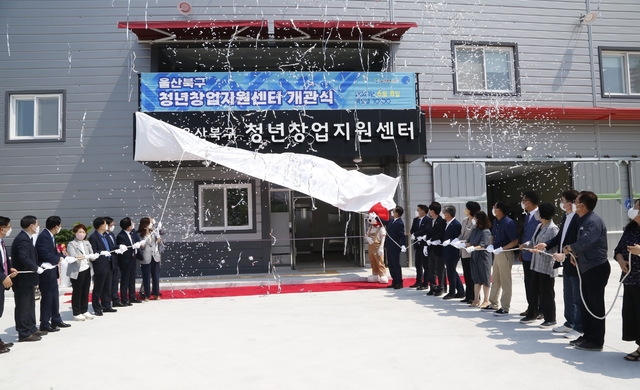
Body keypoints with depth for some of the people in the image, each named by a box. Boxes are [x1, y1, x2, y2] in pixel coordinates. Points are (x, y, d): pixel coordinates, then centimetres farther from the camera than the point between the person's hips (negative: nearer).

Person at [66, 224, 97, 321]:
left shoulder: (87, 243, 14)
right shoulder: (71, 244, -5)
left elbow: (92, 255, 9)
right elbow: (73, 257, -18)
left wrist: (93, 256, -15)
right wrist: (87, 256, -30)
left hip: (87, 270, 5)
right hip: (77, 272, -5)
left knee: (85, 292, 10)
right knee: (77, 293, 2)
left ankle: (84, 311, 21)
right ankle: (76, 313, 11)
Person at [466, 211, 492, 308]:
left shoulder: (486, 231, -13)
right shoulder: (475, 230, 7)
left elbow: (483, 245, -21)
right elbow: (470, 242, 9)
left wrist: (473, 248, -34)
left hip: (483, 257, -7)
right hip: (474, 256, 7)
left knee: (484, 278, 4)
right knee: (476, 278, 11)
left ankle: (486, 300, 14)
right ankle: (476, 300, 18)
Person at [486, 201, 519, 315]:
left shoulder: (509, 223, -18)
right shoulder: (495, 222, 7)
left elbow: (515, 241, -18)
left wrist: (502, 248, -24)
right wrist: (491, 245, 2)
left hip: (505, 254, -9)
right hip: (496, 253, 9)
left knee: (505, 282, 0)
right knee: (495, 280, 16)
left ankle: (505, 308, 8)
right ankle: (493, 304, 28)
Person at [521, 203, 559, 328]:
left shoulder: (553, 228, -15)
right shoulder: (539, 226, 11)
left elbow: (553, 247, -19)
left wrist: (540, 250, -29)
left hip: (547, 266, -8)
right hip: (536, 264, 8)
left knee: (547, 293, 2)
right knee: (534, 290, 15)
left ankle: (550, 319, 14)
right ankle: (531, 315, 26)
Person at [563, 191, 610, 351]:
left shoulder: (594, 221, -18)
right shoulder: (584, 220, 13)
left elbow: (587, 241, -31)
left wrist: (570, 248, -15)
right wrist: (576, 254, 0)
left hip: (597, 268, -10)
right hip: (586, 268, 10)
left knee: (595, 305, -2)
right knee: (586, 304, 16)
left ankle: (596, 341, 7)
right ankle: (588, 335, 26)